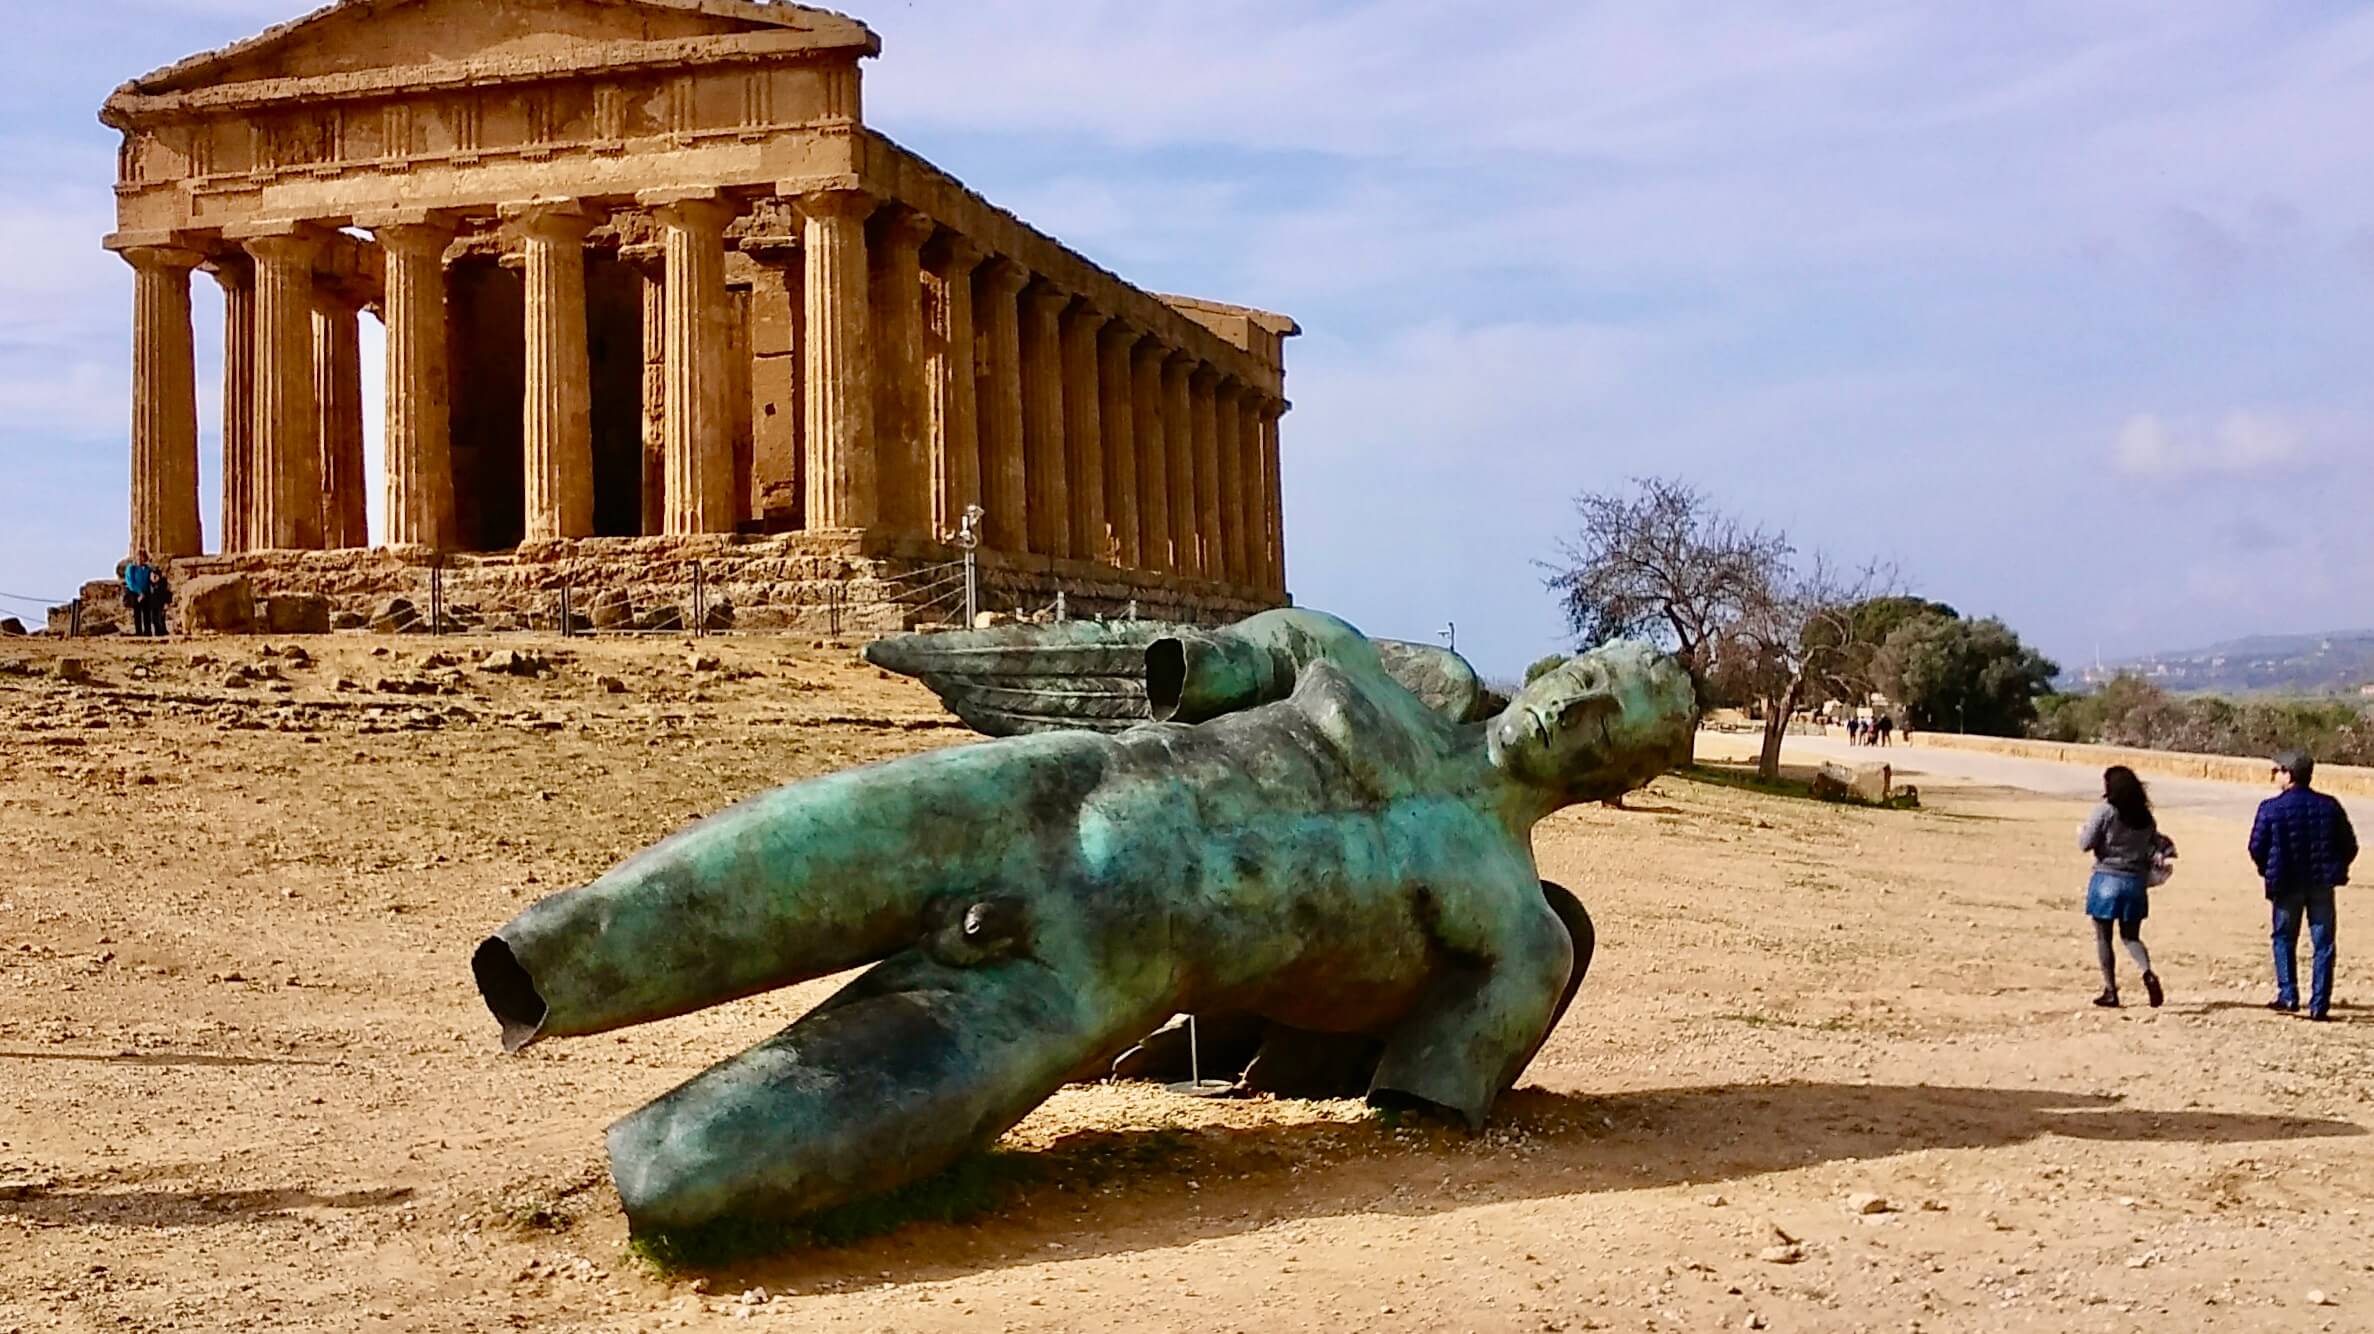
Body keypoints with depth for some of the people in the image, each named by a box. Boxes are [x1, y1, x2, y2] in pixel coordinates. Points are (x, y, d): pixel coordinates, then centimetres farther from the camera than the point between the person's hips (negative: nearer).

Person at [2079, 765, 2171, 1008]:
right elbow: (2157, 843, 9)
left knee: (2103, 938, 6)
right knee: (2131, 936, 15)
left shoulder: (2104, 812, -11)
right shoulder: (2144, 816, 6)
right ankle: (2148, 973, -12)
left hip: (2107, 879, -5)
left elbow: (2085, 844, -10)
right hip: (2136, 881, 5)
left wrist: (2081, 832, 10)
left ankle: (2110, 991, 6)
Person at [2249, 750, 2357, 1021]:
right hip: (2322, 885, 2)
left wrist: (2269, 872, 11)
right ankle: (2319, 1005, 4)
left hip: (2286, 886, -2)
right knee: (2322, 944, 6)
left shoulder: (2272, 808, -10)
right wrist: (2334, 870, 16)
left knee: (2284, 940, 14)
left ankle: (2288, 997, 6)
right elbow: (2349, 846, 3)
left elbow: (2257, 848, -7)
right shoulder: (2329, 806, 0)